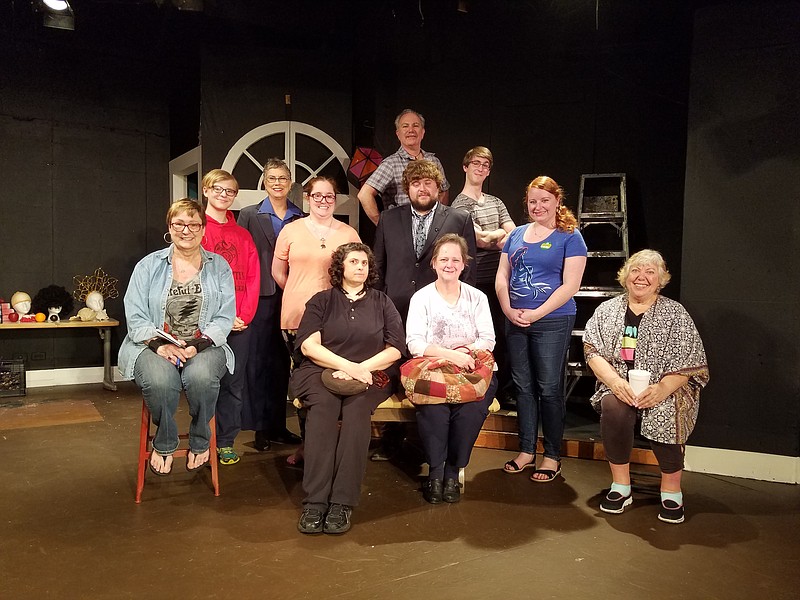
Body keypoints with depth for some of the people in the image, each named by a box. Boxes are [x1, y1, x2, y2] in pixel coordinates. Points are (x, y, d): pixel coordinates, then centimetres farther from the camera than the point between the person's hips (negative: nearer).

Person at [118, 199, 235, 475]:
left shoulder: (219, 267, 10)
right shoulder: (149, 265, 9)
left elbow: (225, 317, 0)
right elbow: (135, 317, 1)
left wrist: (197, 345, -16)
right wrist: (159, 344, -17)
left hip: (204, 346, 0)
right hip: (154, 345, 0)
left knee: (201, 376, -35)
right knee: (160, 380, -34)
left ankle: (199, 440, -6)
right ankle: (164, 444, -4)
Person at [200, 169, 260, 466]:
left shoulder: (243, 235, 15)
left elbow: (253, 278, 8)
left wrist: (245, 314, -6)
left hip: (241, 322, 4)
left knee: (235, 385, 6)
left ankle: (225, 442, 17)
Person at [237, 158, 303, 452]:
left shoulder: (301, 218, 10)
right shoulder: (249, 215, 4)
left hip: (291, 297, 3)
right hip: (261, 296, -2)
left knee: (282, 361, 9)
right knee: (259, 360, 0)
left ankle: (278, 424, 20)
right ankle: (260, 427, 11)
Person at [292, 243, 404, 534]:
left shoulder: (382, 302, 18)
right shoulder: (322, 300, 15)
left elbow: (395, 349, 7)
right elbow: (309, 345, 1)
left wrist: (360, 369, -8)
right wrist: (349, 366, -12)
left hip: (371, 375, 0)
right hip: (321, 371, 0)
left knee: (356, 409, -33)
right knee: (323, 406, -33)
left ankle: (342, 503, -34)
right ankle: (314, 501, -35)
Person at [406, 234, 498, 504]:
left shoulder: (477, 297, 13)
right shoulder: (421, 297, 7)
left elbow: (488, 339, 5)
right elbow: (414, 343, -6)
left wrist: (468, 350, -17)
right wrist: (451, 354, -20)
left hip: (470, 370, 1)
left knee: (472, 407, -31)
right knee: (433, 407, -33)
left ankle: (453, 472, -12)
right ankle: (435, 472, -12)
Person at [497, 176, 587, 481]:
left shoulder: (569, 237, -3)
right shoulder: (517, 235, 13)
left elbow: (570, 285, -11)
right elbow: (502, 277, 11)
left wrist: (536, 314, -15)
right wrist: (508, 310, -5)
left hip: (552, 322, -5)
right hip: (515, 321, 5)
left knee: (549, 388, 0)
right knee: (523, 386, 11)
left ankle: (552, 456, 14)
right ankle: (526, 450, 23)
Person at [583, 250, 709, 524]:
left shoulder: (675, 313, 4)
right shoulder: (607, 310, 9)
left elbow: (689, 362, -3)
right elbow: (593, 350, 0)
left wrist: (661, 389, -21)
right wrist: (614, 380, -19)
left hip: (664, 389, -1)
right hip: (619, 386, 1)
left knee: (665, 413, -33)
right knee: (614, 407, -32)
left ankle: (671, 491, -10)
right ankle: (620, 486, -14)